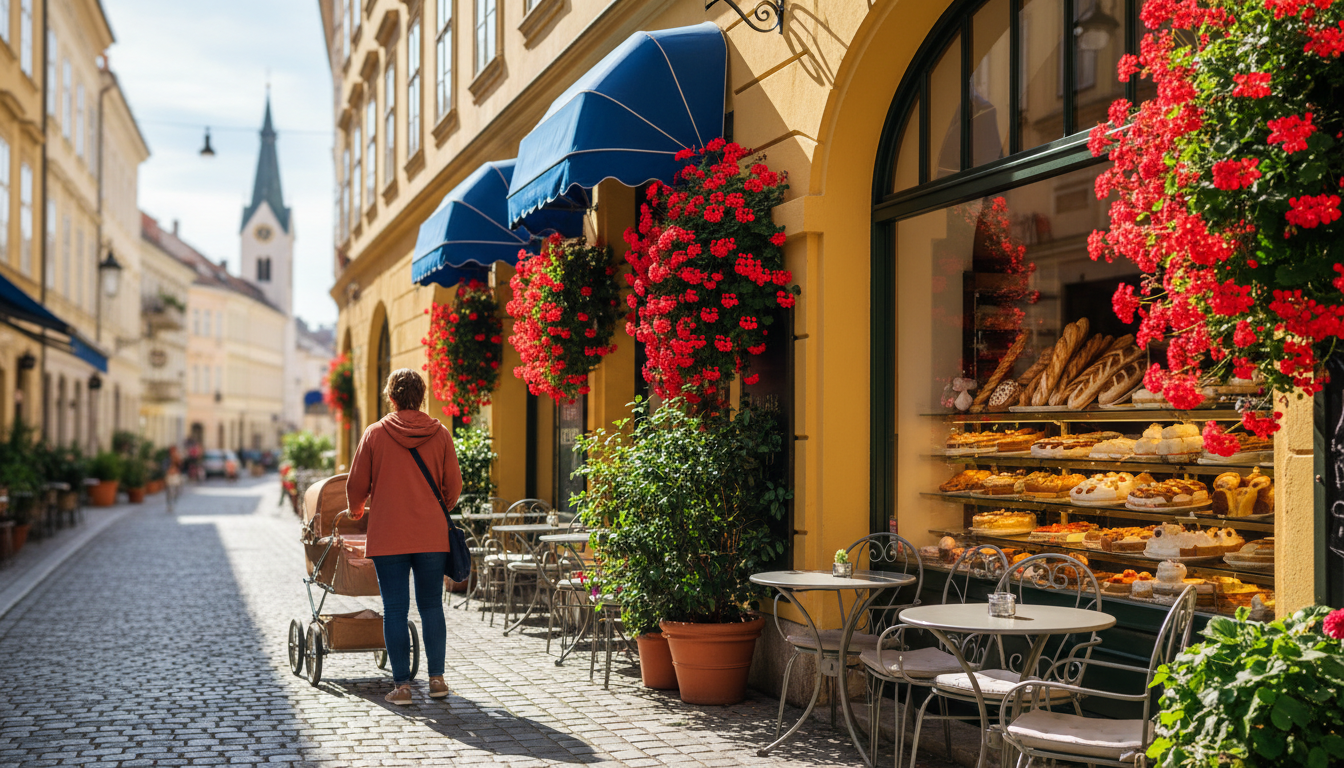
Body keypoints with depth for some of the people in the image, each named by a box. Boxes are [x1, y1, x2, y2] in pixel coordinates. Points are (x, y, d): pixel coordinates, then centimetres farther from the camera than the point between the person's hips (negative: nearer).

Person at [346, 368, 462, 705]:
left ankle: (401, 684, 4)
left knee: (395, 610, 3)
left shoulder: (375, 433, -2)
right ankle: (436, 677, 11)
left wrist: (356, 510, 25)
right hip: (431, 535, 1)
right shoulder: (440, 434, 0)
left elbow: (357, 484, 4)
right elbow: (453, 485, 5)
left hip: (387, 536, -1)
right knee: (432, 606, 11)